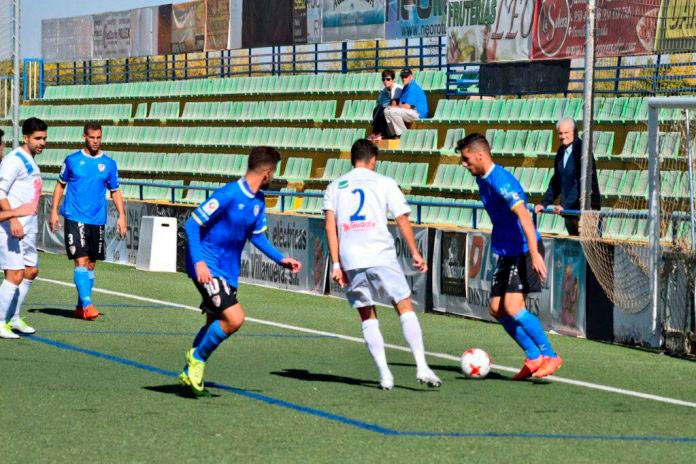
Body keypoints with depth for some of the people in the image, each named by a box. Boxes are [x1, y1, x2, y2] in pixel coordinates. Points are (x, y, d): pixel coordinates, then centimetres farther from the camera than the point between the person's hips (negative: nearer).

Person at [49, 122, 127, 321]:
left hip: (97, 221, 3)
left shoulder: (109, 164, 6)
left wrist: (121, 215, 0)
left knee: (91, 264, 8)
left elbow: (115, 192, 11)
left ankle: (81, 307, 17)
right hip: (75, 219, -3)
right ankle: (87, 304, -16)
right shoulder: (72, 160, 1)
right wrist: (54, 211, 2)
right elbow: (60, 185, 9)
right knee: (81, 261, -13)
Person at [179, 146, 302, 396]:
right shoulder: (228, 195, -21)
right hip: (207, 268, -9)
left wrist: (280, 259, 5)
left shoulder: (258, 201, 5)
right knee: (234, 318, -20)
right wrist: (199, 261, -28)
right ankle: (197, 357, 1)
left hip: (228, 271, 9)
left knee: (215, 324, 16)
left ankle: (190, 374, 31)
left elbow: (257, 235, 18)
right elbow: (192, 224, -19)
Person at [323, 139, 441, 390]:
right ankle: (421, 367, -9)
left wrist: (336, 264, 4)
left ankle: (384, 374, 2)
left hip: (350, 260, 2)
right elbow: (402, 220, 3)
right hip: (382, 256, -2)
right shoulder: (384, 183, 8)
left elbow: (330, 225, 5)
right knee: (405, 308, 4)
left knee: (367, 317, 11)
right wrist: (416, 253, 11)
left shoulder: (335, 187, 14)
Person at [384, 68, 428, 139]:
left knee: (393, 111, -26)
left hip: (419, 114, -10)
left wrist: (394, 107, -9)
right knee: (387, 111, 7)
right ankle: (395, 134, 3)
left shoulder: (413, 88, -16)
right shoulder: (406, 87, 16)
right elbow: (401, 104, 18)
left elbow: (407, 106, -21)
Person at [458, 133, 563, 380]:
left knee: (513, 307, -17)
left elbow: (523, 214, -30)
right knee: (498, 310, 5)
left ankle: (550, 356, -5)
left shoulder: (500, 180, -20)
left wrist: (534, 253, -37)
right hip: (507, 253, 10)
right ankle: (534, 358, 13)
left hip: (525, 251, -10)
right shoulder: (482, 180, 11)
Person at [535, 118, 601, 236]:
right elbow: (556, 181, 17)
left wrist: (565, 205, -24)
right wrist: (544, 203, 8)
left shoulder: (582, 150, -14)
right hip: (569, 209, 8)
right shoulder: (562, 151, 10)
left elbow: (580, 183, -20)